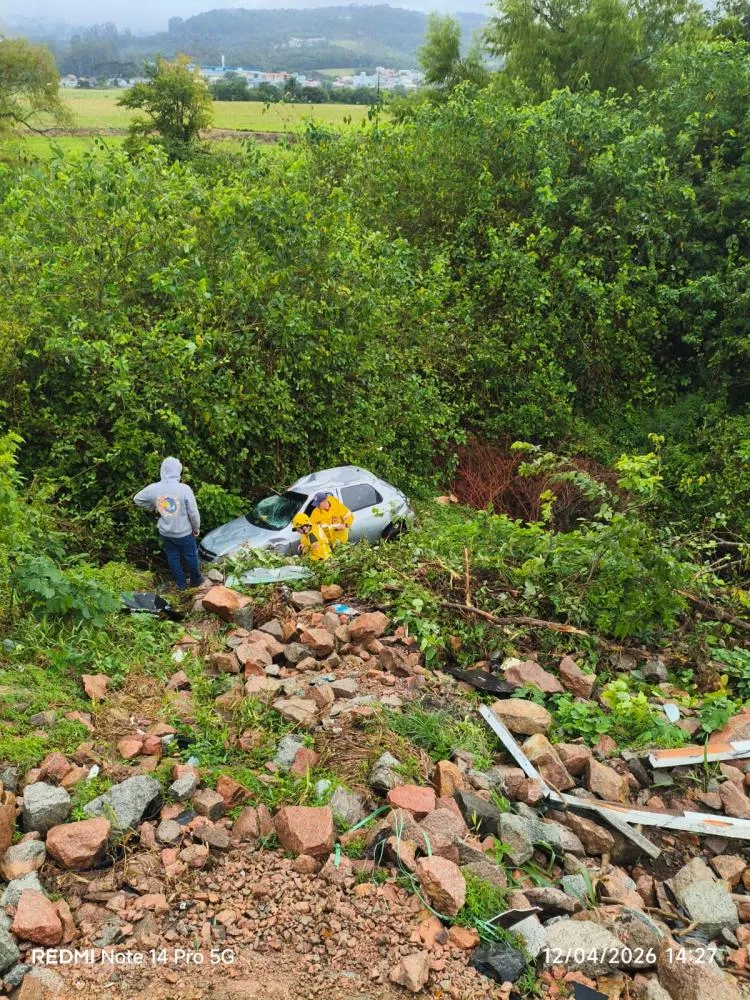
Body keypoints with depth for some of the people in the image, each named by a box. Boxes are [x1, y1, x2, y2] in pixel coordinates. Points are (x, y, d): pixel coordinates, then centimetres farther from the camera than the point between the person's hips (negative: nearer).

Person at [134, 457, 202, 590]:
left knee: (173, 558, 21)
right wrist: (196, 528, 0)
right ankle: (195, 580, 37)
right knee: (190, 556, 19)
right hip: (184, 532, -3)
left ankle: (180, 584, 35)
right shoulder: (184, 489, -24)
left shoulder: (153, 488, -14)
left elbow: (137, 500, 5)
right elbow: (193, 512, -16)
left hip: (165, 533, 3)